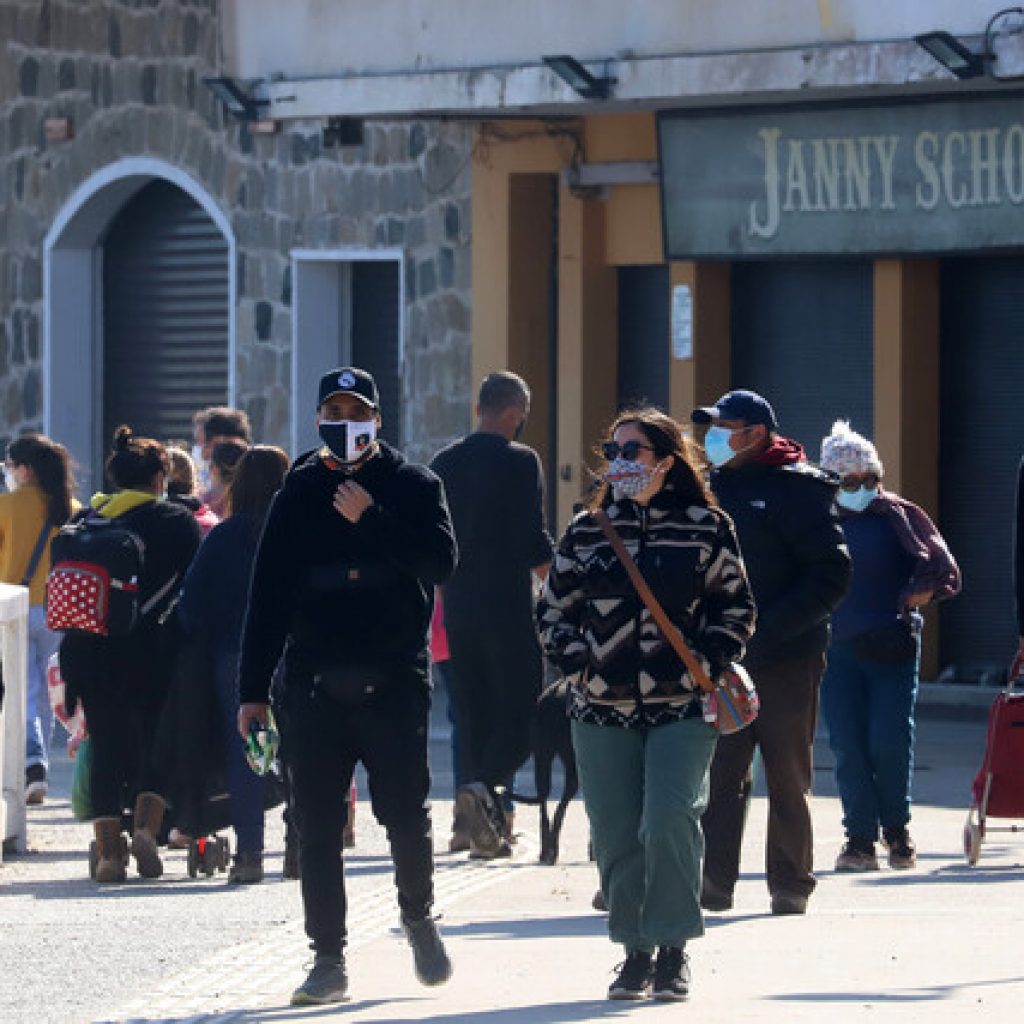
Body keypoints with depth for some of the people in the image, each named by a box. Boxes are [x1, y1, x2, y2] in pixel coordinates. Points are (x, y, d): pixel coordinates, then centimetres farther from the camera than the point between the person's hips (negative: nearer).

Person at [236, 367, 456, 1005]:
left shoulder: (414, 486, 5)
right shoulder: (300, 493, 10)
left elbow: (441, 561, -10)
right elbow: (269, 593, 9)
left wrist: (372, 519, -17)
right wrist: (254, 689, 5)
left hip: (394, 682, -2)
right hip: (314, 684, 2)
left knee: (407, 814, -2)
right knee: (318, 829, 1)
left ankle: (419, 918, 24)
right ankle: (329, 959, 7)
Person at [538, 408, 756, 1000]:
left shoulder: (705, 527, 3)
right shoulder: (587, 531, 10)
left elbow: (736, 606, 9)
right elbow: (554, 608, 16)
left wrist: (710, 661, -5)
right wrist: (576, 657, 0)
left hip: (683, 707, -3)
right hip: (603, 710, 3)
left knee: (670, 819, -18)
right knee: (616, 835, 1)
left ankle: (673, 950, -5)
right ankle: (636, 952, 14)